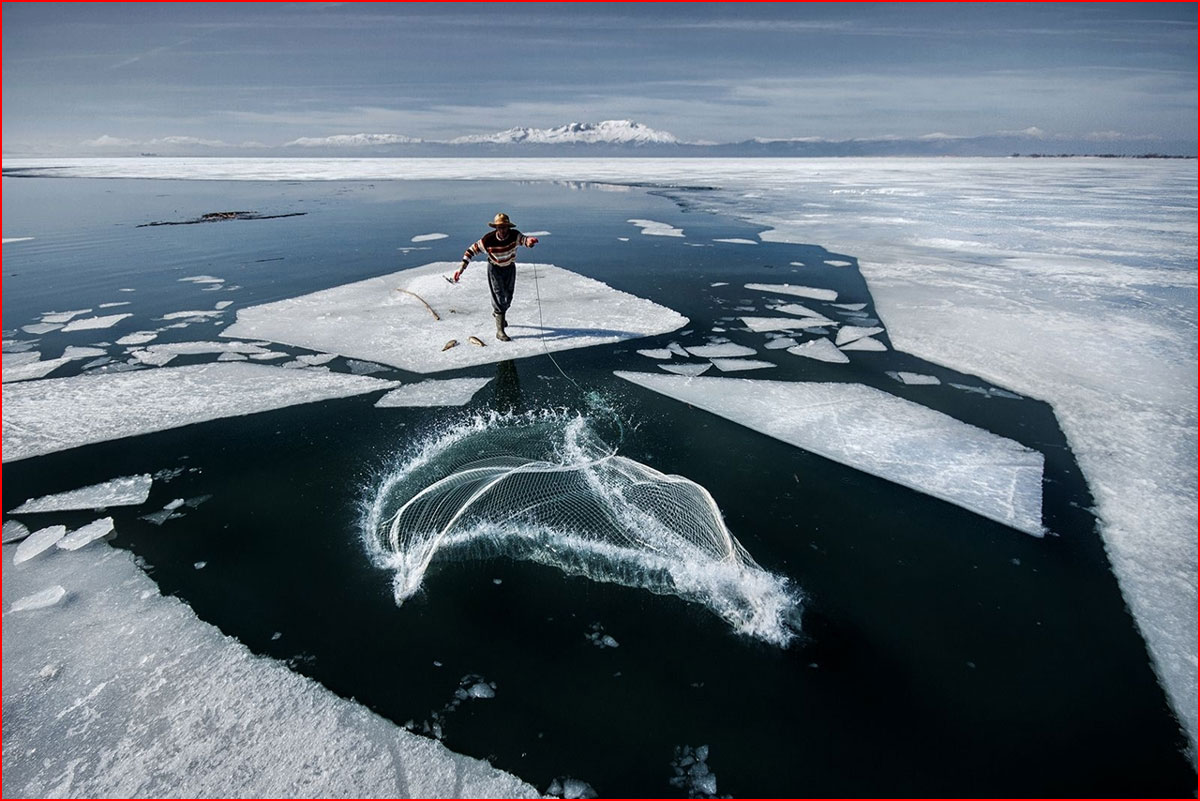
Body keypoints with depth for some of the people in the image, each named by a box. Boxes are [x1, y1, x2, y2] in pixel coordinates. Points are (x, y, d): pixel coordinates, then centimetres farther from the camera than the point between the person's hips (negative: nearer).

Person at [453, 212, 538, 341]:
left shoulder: (514, 235, -24)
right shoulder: (488, 239, -26)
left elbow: (524, 239, -44)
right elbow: (472, 250, -18)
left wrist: (529, 241, -70)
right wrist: (461, 268, -25)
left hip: (510, 268, 3)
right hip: (495, 269, -3)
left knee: (508, 298, 19)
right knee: (499, 298, -10)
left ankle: (497, 313, 52)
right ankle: (500, 331, -5)